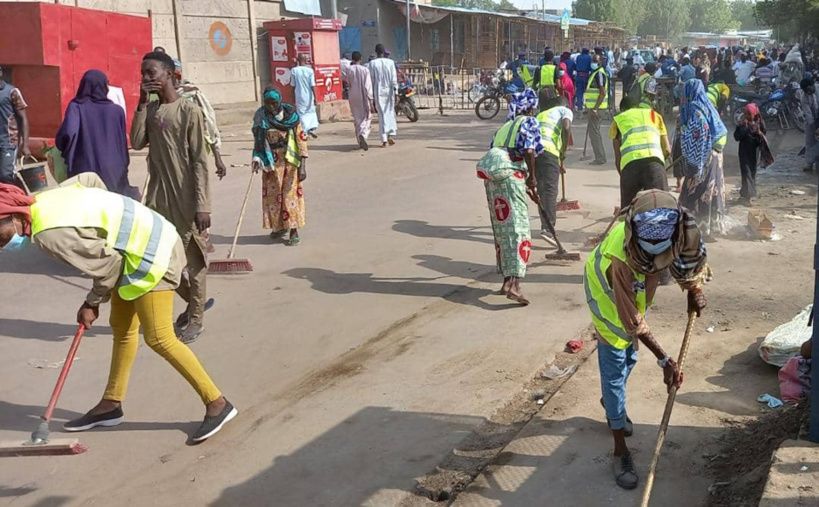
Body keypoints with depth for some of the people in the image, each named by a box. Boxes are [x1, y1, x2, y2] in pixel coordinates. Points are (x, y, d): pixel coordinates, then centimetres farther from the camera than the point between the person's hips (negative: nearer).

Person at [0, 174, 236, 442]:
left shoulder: (51, 233, -25)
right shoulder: (44, 199, 0)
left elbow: (107, 263, -19)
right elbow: (89, 178, 14)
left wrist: (92, 302, -4)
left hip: (150, 255, -10)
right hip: (141, 240, 10)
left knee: (159, 338, -9)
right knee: (122, 329, 17)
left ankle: (217, 403, 0)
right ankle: (111, 404, 29)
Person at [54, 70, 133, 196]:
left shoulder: (76, 107, -3)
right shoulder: (117, 111, 3)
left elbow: (68, 133, -19)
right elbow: (123, 146, 7)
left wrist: (65, 152, 1)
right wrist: (123, 170, 19)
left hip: (84, 174, -1)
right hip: (114, 173, 1)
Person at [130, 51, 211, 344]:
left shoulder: (189, 111, -11)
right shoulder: (150, 109, 9)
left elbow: (200, 161, -12)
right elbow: (136, 143, -5)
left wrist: (202, 204, -16)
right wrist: (143, 104, -8)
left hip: (185, 197, -6)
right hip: (159, 195, 7)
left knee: (192, 258, 5)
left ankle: (196, 319, 18)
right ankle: (193, 302, 35)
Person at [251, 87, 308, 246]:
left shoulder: (291, 115, -8)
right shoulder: (261, 116, -1)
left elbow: (301, 138, -9)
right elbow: (258, 140, 5)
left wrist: (303, 164, -14)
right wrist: (257, 159, -11)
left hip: (290, 161, -3)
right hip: (271, 161, 3)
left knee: (291, 194, -1)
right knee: (273, 194, 9)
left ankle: (294, 231, 4)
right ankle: (279, 226, 25)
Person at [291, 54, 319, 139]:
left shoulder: (294, 70, -7)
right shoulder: (310, 70, -9)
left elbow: (293, 84, 1)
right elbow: (312, 85, -10)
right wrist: (315, 97, -5)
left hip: (299, 96, 0)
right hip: (309, 96, 0)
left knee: (302, 114, 5)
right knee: (311, 111, 19)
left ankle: (304, 131, -1)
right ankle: (312, 128, 9)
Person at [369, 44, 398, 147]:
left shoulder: (372, 63, -2)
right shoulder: (390, 62, 0)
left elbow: (371, 80, 0)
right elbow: (394, 79, -4)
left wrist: (371, 94, 7)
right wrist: (395, 92, -3)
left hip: (378, 92, -1)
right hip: (389, 91, 1)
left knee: (382, 115, 1)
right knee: (390, 113, 14)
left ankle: (384, 139, -4)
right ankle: (391, 135, 1)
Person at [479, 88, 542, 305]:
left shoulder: (505, 126, 30)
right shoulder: (529, 122, 8)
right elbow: (529, 151, -9)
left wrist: (526, 185, 30)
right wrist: (532, 178, 3)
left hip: (491, 174, 7)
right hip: (510, 173, -7)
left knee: (501, 228, 14)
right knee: (518, 227, -9)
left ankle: (507, 279, 19)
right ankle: (514, 283, -21)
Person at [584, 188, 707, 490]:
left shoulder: (676, 231, -34)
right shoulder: (620, 258, -46)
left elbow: (691, 255, -5)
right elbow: (634, 323, -36)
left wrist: (695, 289, -10)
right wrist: (665, 360, -33)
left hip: (637, 292, 6)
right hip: (608, 294, -6)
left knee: (629, 357, 21)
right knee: (615, 368, -3)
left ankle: (610, 400, 51)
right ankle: (620, 451, 6)